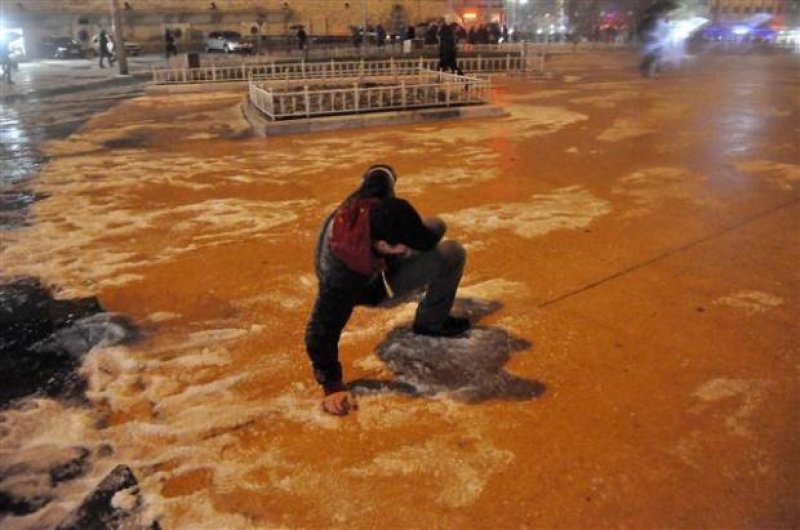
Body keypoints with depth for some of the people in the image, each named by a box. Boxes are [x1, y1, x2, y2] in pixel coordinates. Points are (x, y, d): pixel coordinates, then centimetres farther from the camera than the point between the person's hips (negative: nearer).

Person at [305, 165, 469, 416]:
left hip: (378, 258, 6)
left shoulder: (370, 199, -35)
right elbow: (321, 331, -41)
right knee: (452, 255, -21)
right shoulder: (344, 275, -48)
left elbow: (381, 172, -11)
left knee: (435, 228, 27)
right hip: (374, 287, -6)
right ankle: (431, 324, 3)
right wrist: (332, 386, -36)